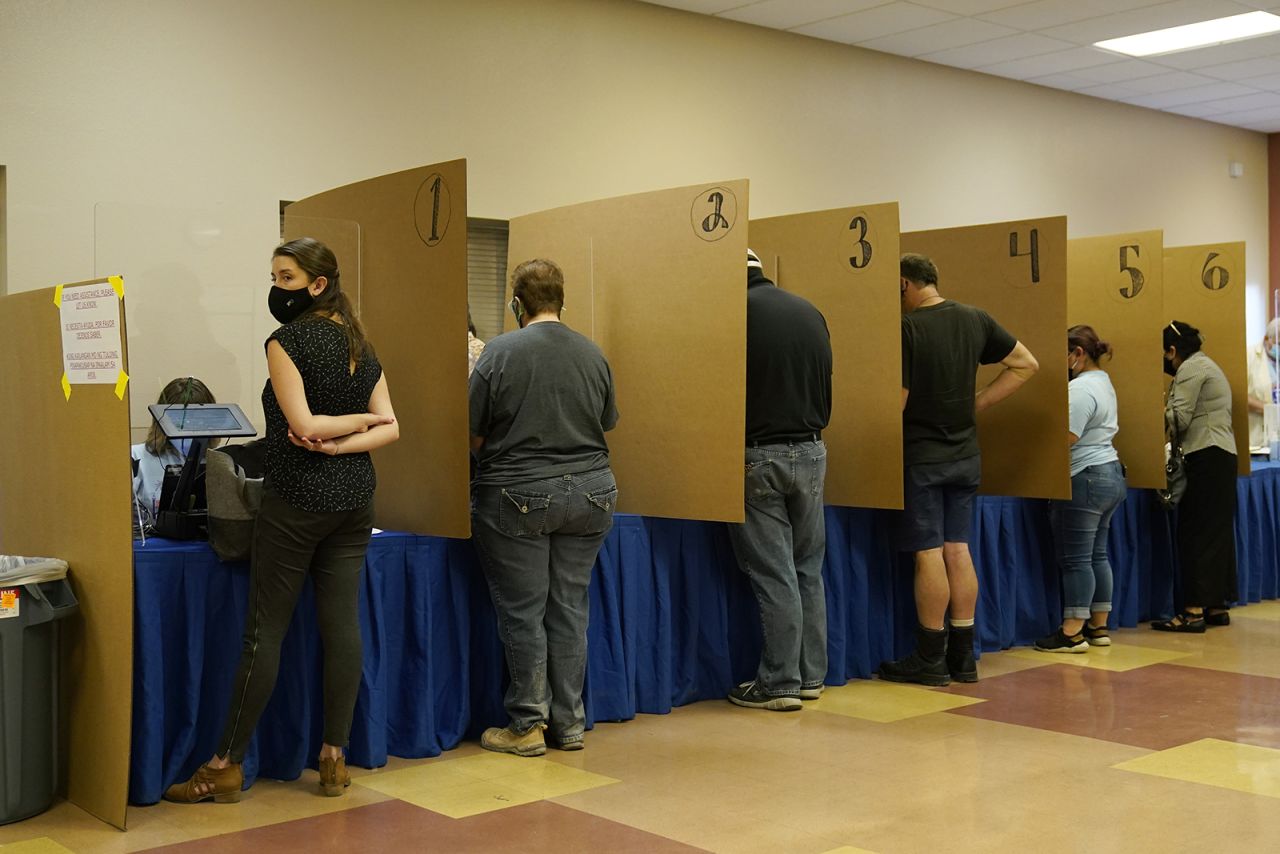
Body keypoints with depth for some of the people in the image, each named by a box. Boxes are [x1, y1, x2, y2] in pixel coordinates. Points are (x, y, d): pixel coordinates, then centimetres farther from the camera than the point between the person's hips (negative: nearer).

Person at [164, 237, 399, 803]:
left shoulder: (287, 341, -10)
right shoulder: (361, 346, 10)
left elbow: (302, 425, -18)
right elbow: (390, 428, 3)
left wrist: (346, 423, -2)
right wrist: (344, 442, -9)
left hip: (297, 500, -6)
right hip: (355, 499, 7)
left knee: (264, 631, -1)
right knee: (342, 624, 5)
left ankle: (226, 766, 7)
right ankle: (334, 759, 10)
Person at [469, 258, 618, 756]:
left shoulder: (500, 352, -10)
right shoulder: (593, 354, 4)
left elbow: (473, 435, -6)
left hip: (518, 496, -4)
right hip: (588, 492, 4)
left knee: (522, 612, 4)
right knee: (570, 608, 10)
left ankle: (527, 725, 10)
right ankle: (569, 723, 17)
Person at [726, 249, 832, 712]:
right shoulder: (809, 310, 10)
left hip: (758, 454, -6)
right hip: (811, 452, 6)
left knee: (774, 575, -1)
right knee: (808, 570, 13)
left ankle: (779, 683, 6)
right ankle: (811, 676, 20)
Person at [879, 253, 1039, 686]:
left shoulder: (907, 328, -15)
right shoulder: (975, 319, 5)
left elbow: (898, 401, -17)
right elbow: (1026, 364, 12)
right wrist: (977, 404, 10)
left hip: (921, 456, -6)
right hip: (966, 454, 6)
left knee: (929, 554, -2)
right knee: (958, 551, 10)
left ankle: (930, 659, 5)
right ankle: (962, 656, 15)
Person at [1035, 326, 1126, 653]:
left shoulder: (1080, 387, -16)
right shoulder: (1103, 382, 18)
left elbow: (1064, 438, -22)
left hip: (1084, 479, -11)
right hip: (1109, 475, 11)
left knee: (1076, 559, -7)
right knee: (1096, 555, 12)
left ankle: (1072, 633, -4)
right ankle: (1098, 627, 16)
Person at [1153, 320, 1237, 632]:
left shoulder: (1190, 369, -8)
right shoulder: (1206, 365, 23)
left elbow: (1178, 419, -14)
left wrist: (1160, 410, 3)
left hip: (1205, 457, -10)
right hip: (1223, 454, 10)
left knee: (1196, 533, -9)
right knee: (1218, 531, 10)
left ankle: (1194, 611, -9)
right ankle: (1217, 606, 14)